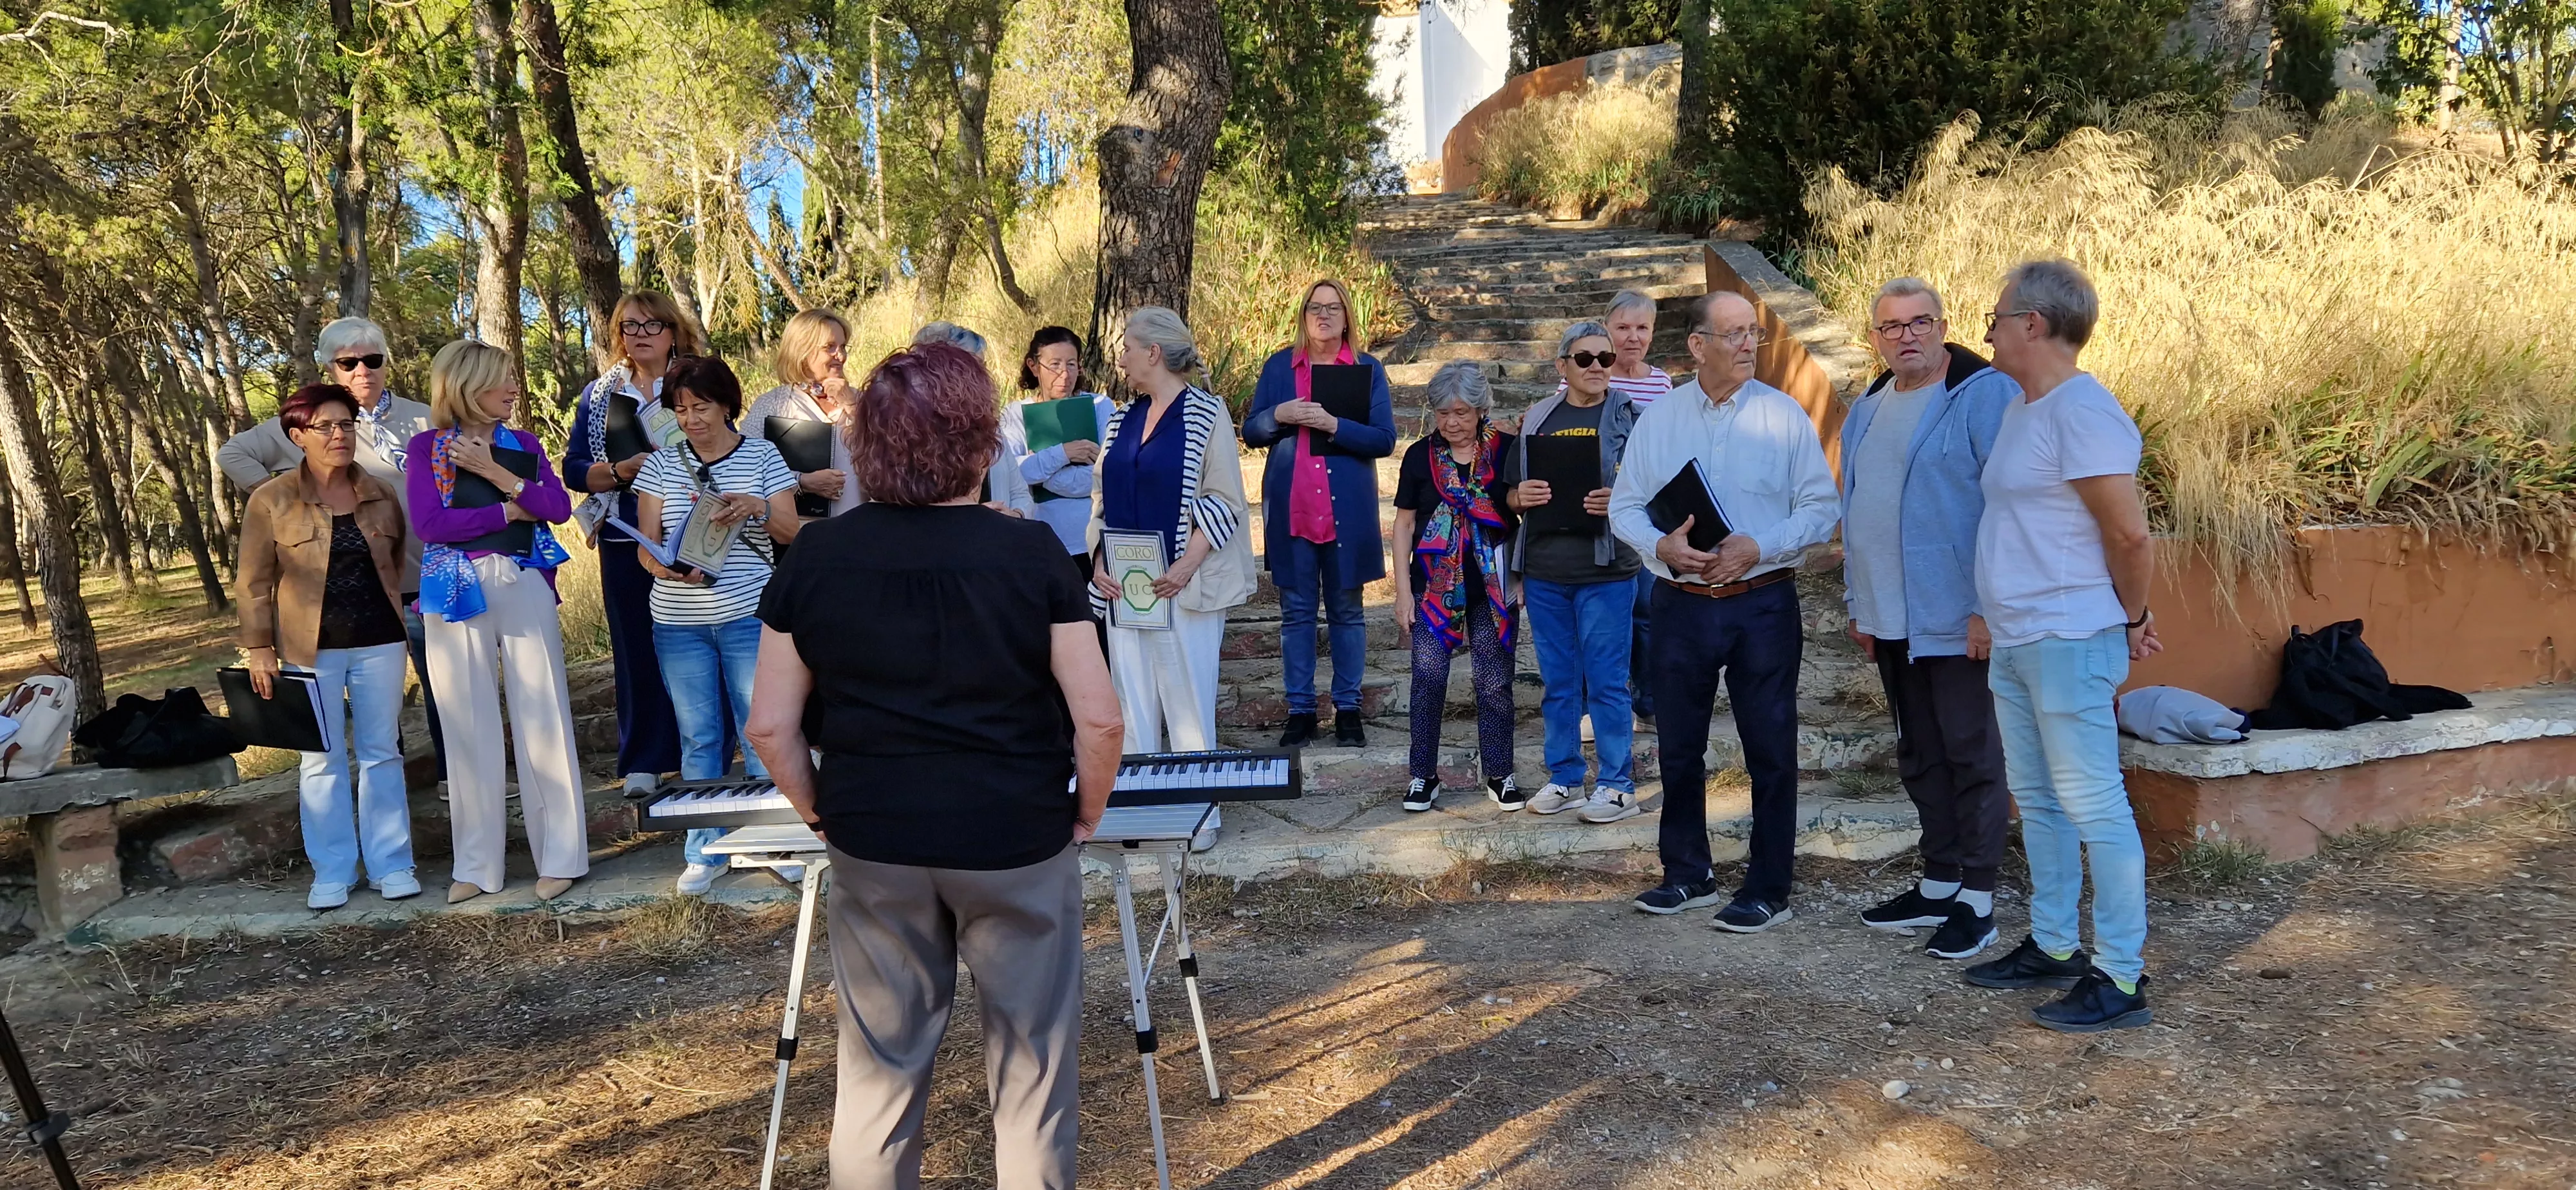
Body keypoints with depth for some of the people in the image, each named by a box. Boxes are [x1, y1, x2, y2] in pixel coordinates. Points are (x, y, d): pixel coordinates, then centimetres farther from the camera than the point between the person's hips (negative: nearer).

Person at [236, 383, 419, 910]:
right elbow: (256, 583, -3)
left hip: (379, 642, 2)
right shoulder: (271, 501, -4)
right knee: (322, 760, 4)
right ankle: (332, 872, 13)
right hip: (311, 648, -2)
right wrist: (257, 648, -7)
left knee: (382, 753, 7)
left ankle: (391, 865, 14)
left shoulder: (381, 495, 5)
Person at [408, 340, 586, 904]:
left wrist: (496, 472, -12)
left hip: (524, 587, 1)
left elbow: (559, 507, -3)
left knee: (542, 718, -2)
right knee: (470, 726, 4)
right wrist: (509, 510, -7)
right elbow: (427, 522, -9)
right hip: (457, 594, -1)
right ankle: (477, 865, 14)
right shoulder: (427, 446, 3)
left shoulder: (523, 444, 10)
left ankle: (561, 856, 5)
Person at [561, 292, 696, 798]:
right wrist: (622, 470, -13)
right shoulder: (599, 395, 11)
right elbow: (573, 470, 4)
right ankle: (643, 763, 13)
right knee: (635, 647, 4)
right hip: (625, 542, 2)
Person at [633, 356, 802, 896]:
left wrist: (756, 508, -20)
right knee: (698, 738, 7)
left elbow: (790, 533, 0)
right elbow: (645, 545, 3)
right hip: (679, 623, 2)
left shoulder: (762, 456, 2)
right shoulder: (661, 464, 6)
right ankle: (704, 852, 17)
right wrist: (665, 568, -19)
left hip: (749, 617, -2)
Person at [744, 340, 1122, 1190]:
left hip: (872, 846, 3)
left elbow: (770, 726, -2)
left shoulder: (813, 557, -4)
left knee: (878, 1071, 17)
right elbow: (1098, 719, -12)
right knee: (1031, 1069, 13)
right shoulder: (1029, 554, -11)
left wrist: (825, 817, 12)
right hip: (1019, 842, -2)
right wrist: (1086, 817, 3)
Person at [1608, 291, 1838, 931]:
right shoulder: (1659, 418, 6)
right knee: (1679, 749, 12)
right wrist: (1662, 547, -13)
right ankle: (1687, 876, 27)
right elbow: (1624, 506, 7)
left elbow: (1820, 510, -3)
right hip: (1680, 606, 3)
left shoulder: (1785, 415, -1)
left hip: (1762, 604, -2)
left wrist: (1757, 548, -17)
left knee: (1770, 752, 3)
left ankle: (1768, 890, 15)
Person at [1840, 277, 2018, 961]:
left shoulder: (1986, 394, -10)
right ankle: (1939, 885, 27)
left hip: (1956, 617, -8)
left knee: (1971, 756, 1)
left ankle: (1978, 900, 10)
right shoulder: (1867, 410, 14)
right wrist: (1858, 603, 16)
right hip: (1890, 621, 8)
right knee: (1920, 757, 15)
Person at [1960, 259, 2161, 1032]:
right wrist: (1992, 612, 16)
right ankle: (2053, 947, 29)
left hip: (2068, 643, -10)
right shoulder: (2022, 409, 14)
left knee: (2093, 807, -4)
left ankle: (2121, 977, 5)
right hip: (2015, 644, 10)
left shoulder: (2082, 412, -17)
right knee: (2036, 801, 17)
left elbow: (2129, 533, -18)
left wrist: (2131, 620, -5)